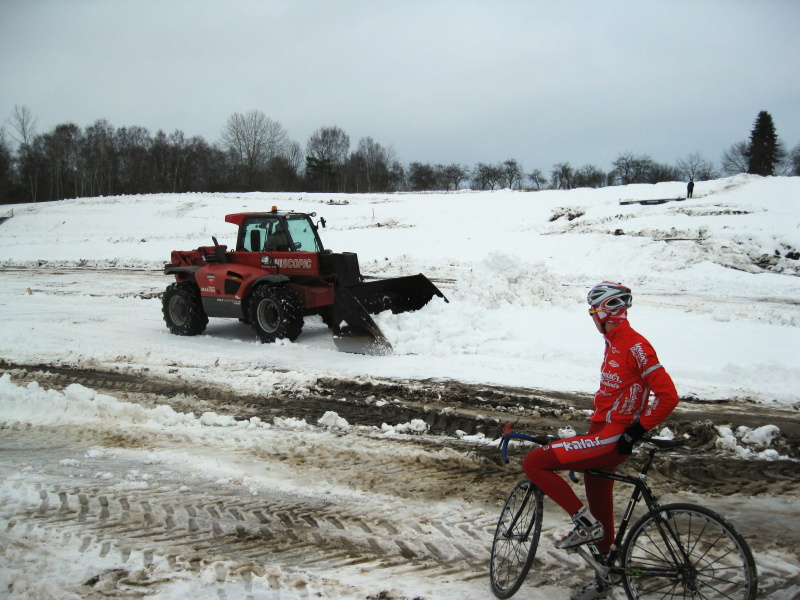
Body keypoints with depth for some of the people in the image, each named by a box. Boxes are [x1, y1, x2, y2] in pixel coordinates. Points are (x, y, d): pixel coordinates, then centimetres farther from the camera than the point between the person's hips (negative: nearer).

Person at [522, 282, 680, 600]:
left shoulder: (635, 346, -17)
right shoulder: (614, 344, 12)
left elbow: (668, 395, -21)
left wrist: (635, 431, -18)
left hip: (614, 439, -9)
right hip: (603, 434, 9)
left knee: (534, 463, -15)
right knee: (600, 511, 19)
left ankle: (585, 522, -6)